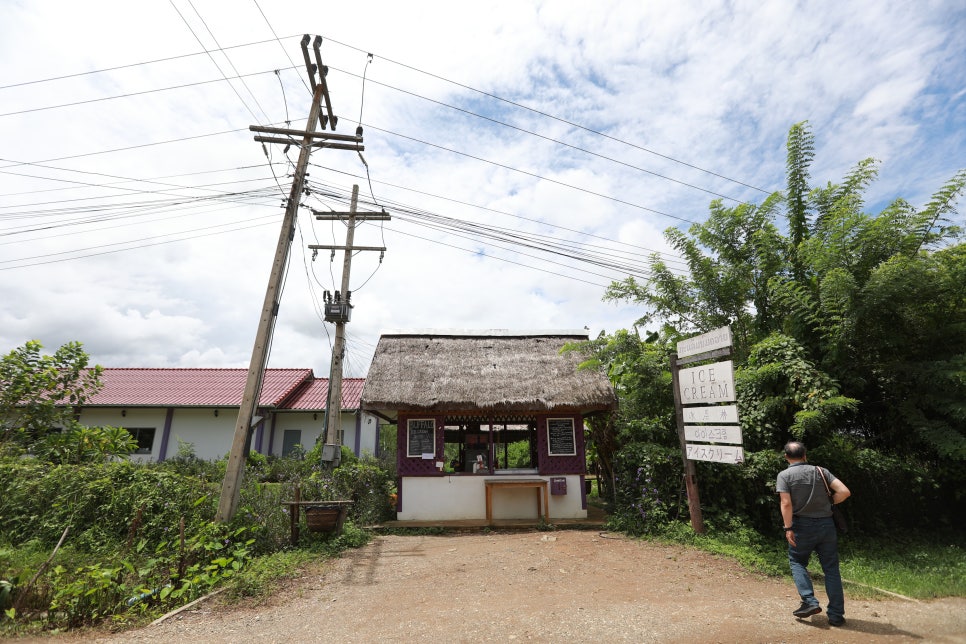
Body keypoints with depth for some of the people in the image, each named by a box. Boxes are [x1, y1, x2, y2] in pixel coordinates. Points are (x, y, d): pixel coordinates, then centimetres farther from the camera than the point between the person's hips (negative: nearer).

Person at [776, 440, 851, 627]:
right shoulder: (820, 471, 4)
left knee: (797, 562, 15)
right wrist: (829, 503, 11)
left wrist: (788, 528, -13)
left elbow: (786, 503, -15)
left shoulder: (784, 475, -5)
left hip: (802, 526, -3)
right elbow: (844, 491, -5)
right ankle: (836, 614, 14)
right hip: (826, 524, 3)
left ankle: (810, 602, 2)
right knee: (831, 568, 12)